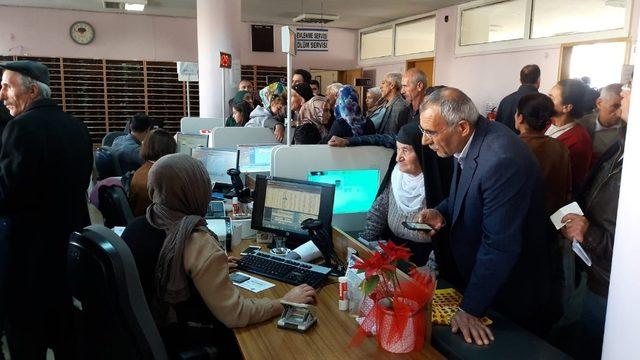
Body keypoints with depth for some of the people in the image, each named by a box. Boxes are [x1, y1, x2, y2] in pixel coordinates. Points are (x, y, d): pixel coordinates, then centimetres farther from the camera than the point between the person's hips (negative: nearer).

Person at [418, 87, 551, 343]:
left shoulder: (502, 159, -33)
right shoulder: (468, 140, -6)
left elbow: (499, 245, -30)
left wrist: (470, 309, -22)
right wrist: (441, 213, -9)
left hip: (510, 292, -8)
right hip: (473, 273, 8)